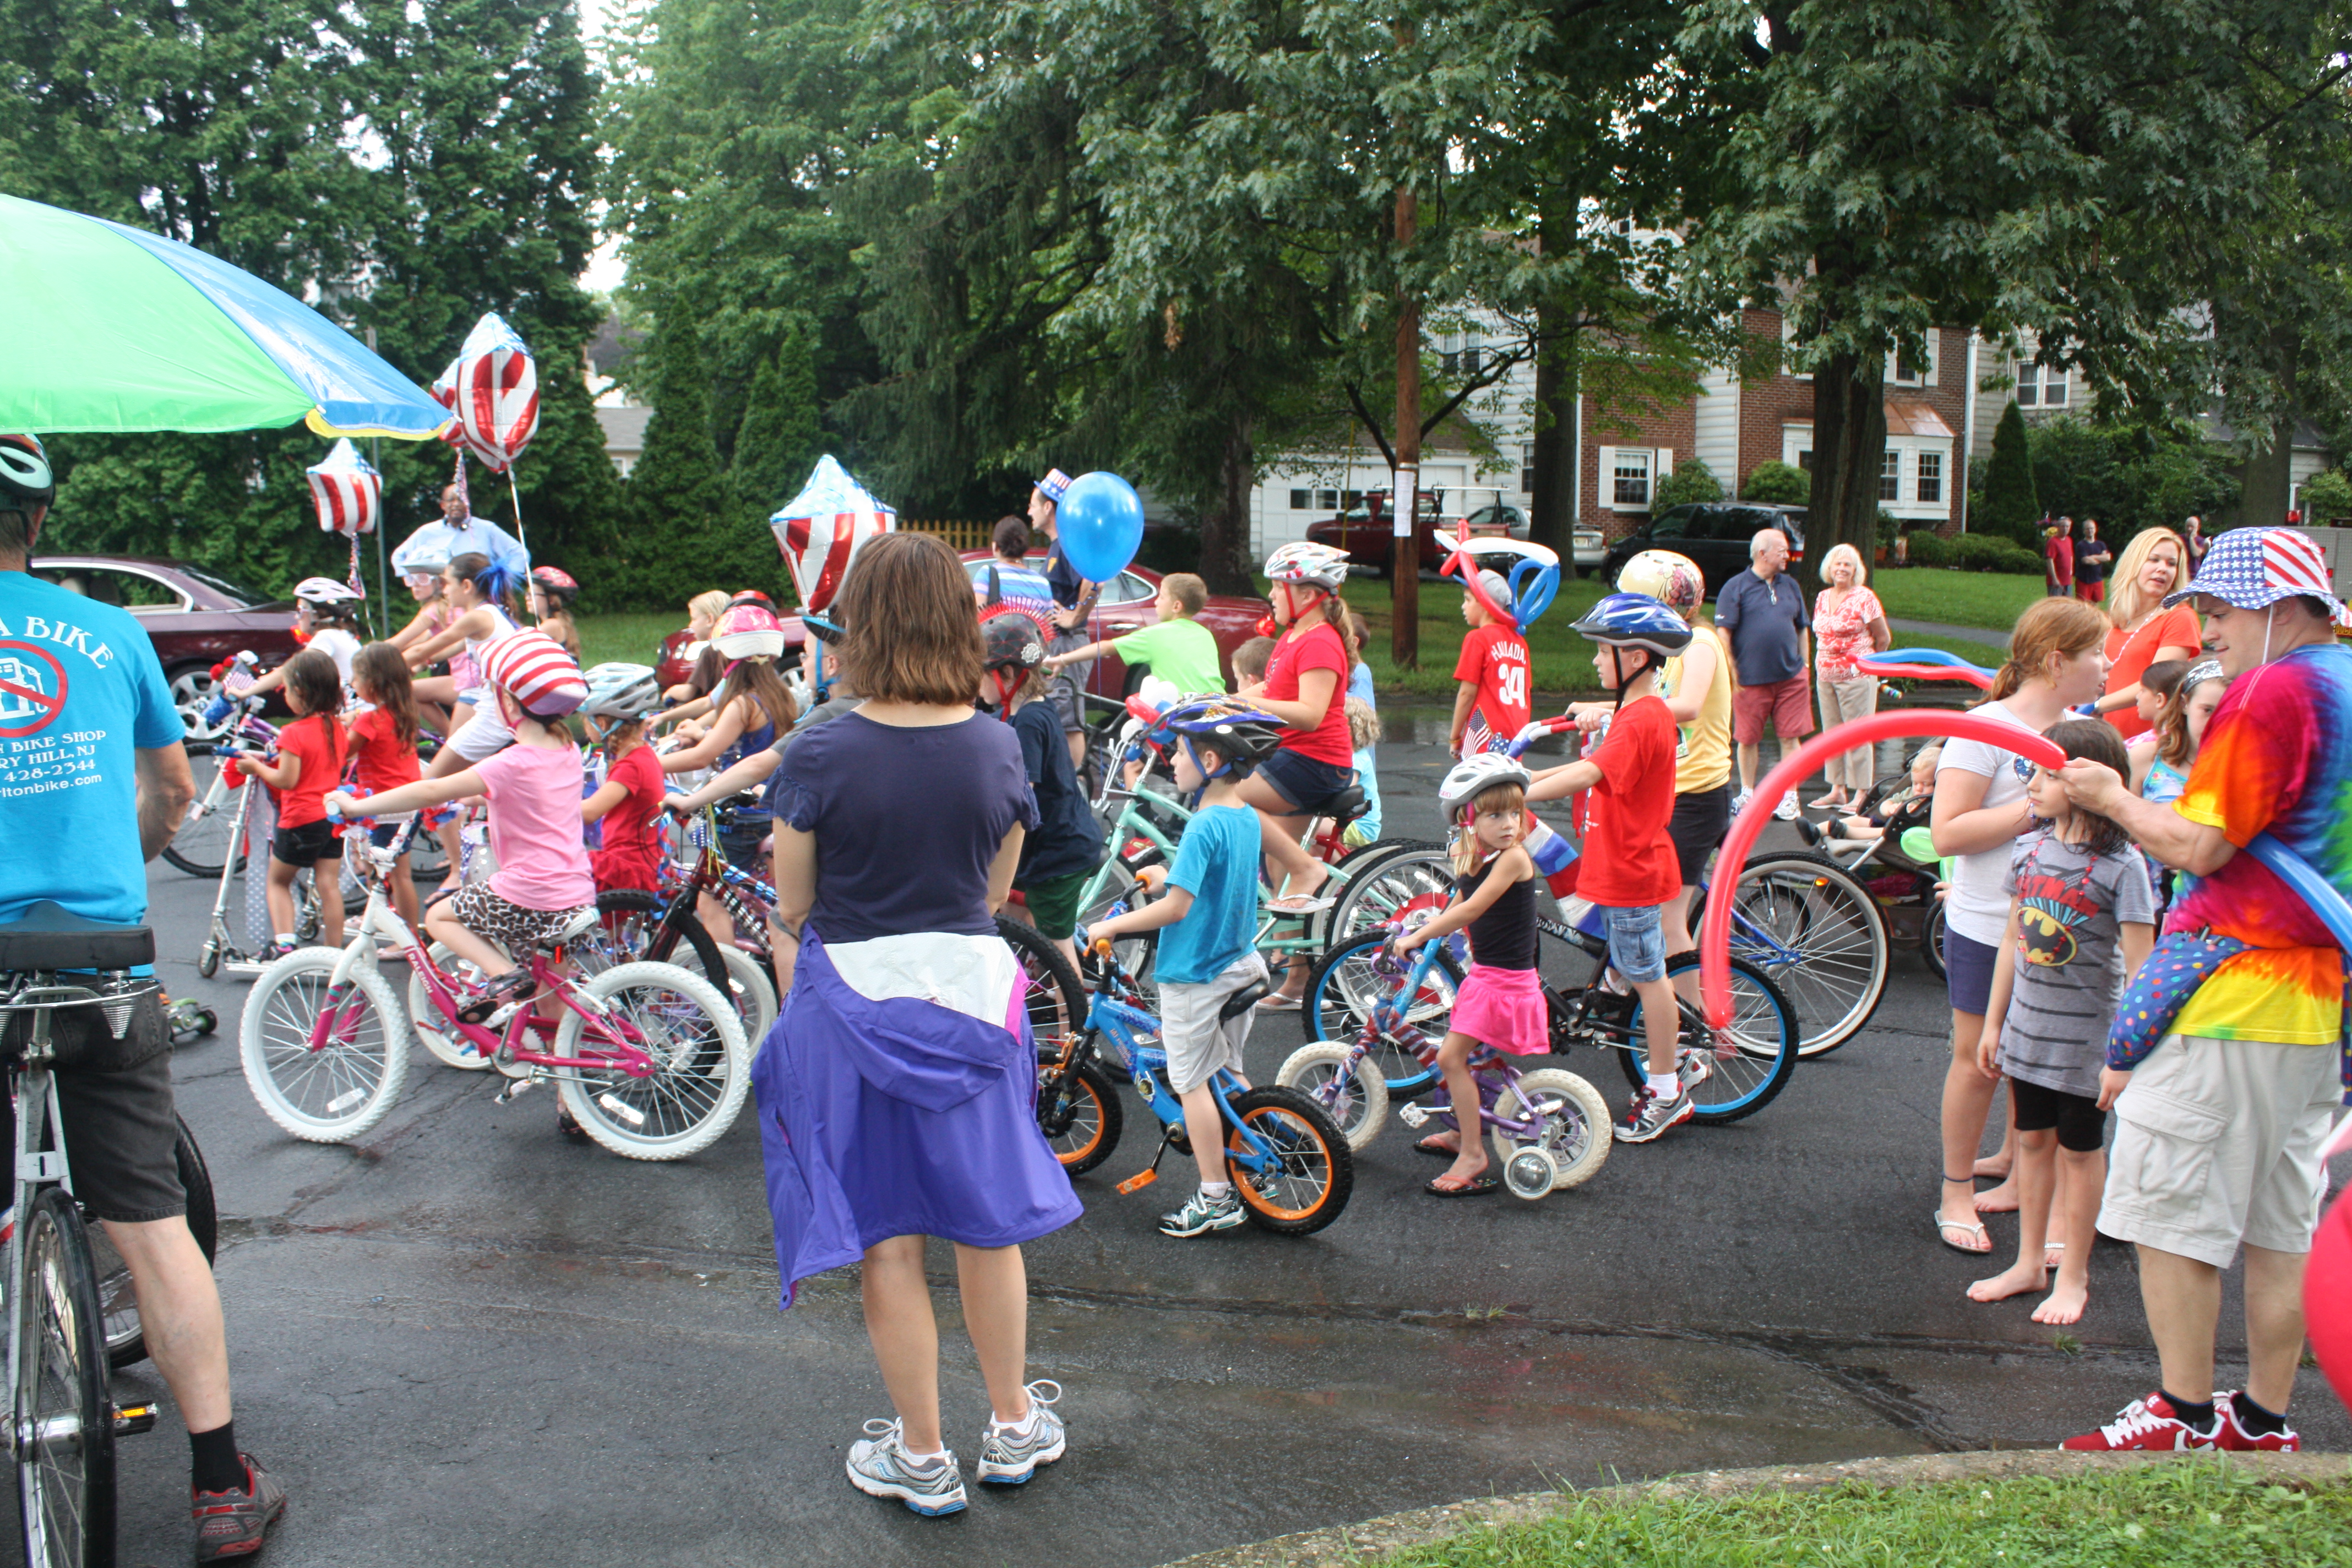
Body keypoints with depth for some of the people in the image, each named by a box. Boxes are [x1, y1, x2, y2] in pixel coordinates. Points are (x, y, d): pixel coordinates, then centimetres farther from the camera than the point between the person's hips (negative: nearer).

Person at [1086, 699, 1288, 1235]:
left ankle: (1216, 1199, 7)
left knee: (1192, 1084, 2)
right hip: (1238, 964, 9)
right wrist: (1169, 882, 24)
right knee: (1230, 1074, 22)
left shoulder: (1203, 827, -23)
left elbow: (1177, 907, -27)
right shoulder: (1248, 819, 4)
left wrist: (1112, 926, -17)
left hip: (1194, 974, -9)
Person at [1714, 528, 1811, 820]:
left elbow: (1802, 629, 21)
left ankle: (1789, 796, 9)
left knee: (1791, 737, 0)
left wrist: (1805, 665, 15)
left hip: (1791, 677, 4)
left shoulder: (1790, 586, 14)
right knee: (1748, 739, 5)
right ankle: (1747, 794, 19)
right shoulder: (1736, 587, -2)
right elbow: (1723, 632, -6)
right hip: (1751, 678, -4)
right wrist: (1731, 672, -11)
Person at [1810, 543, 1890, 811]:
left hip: (1856, 676, -6)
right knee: (1831, 734, 9)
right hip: (1825, 676, 6)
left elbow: (1884, 638, -2)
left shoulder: (1864, 598, -7)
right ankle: (1837, 790, 17)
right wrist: (1825, 663, 12)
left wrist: (1865, 663, 7)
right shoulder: (1822, 598, 10)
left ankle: (1861, 793, 1)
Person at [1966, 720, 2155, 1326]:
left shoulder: (2121, 865, -16)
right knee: (2032, 1140, 15)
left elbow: (2140, 967, -16)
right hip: (2029, 1025, 5)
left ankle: (2073, 1276, 22)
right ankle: (2030, 1263, 28)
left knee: (2079, 1150, 8)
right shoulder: (2029, 849, 1)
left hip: (2088, 1035, -5)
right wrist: (1994, 1023, 11)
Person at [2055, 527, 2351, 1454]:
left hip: (2232, 986, -9)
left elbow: (2200, 847, -16)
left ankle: (2185, 1417, 8)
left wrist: (2112, 799, -2)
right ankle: (2264, 1423, 23)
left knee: (2171, 1207, 1)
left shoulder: (2273, 691, -14)